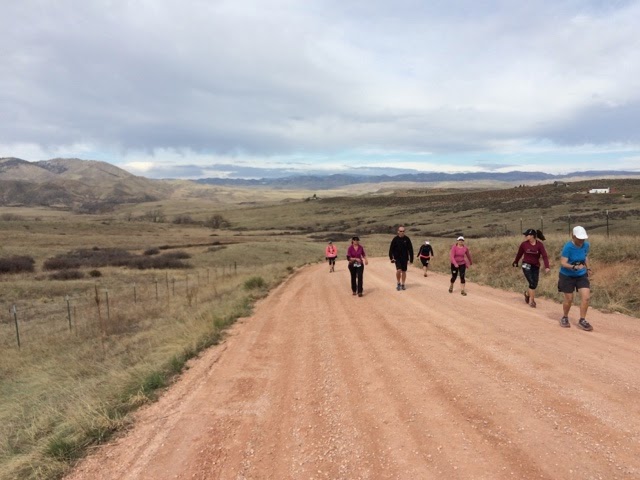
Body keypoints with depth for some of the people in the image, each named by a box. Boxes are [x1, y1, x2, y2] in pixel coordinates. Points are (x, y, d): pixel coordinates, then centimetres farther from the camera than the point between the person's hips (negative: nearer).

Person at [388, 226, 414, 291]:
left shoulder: (407, 239, -2)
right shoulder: (395, 239, -4)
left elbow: (410, 249, 1)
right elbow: (391, 249, -1)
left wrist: (411, 259, -2)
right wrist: (391, 257, -8)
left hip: (405, 258, 2)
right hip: (397, 258, -2)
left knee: (404, 271, 8)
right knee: (398, 270, -16)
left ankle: (403, 284, 22)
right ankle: (398, 283, 3)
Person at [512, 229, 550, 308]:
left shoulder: (540, 244, -10)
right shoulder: (524, 244, -7)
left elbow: (544, 256, -18)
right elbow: (519, 254, 8)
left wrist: (547, 267, -30)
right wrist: (515, 262, 21)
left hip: (536, 266, 2)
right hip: (526, 265, -2)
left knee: (534, 284, 6)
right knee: (532, 283, -12)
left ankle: (527, 293, 38)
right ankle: (531, 300, 4)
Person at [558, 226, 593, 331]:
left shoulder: (586, 245, -7)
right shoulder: (568, 247, -24)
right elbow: (563, 263, -25)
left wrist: (588, 268, 15)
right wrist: (574, 267, -40)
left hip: (581, 275, 4)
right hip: (567, 276, -4)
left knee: (586, 297, -8)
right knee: (569, 299, 6)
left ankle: (582, 321, 7)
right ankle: (565, 318, 31)